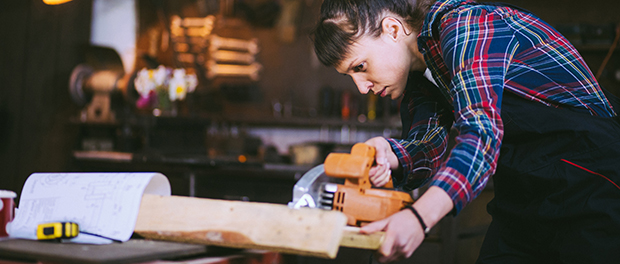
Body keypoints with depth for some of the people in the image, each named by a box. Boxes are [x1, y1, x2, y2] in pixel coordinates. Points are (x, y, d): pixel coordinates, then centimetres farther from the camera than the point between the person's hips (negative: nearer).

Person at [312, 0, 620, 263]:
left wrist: (419, 216, -47)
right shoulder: (418, 73, 8)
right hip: (523, 197, 8)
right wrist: (392, 156, -29)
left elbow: (481, 128, -34)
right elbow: (428, 141, -5)